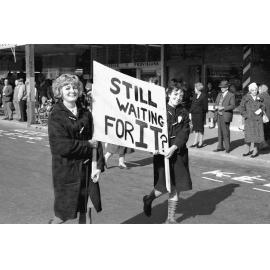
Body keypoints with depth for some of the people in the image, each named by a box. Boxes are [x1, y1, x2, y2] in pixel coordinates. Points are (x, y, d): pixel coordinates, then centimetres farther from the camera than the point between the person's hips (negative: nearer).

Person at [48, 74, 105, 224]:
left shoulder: (86, 114, 5)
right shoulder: (56, 117, -9)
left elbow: (96, 140, 3)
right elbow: (62, 146, -20)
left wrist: (99, 166, -7)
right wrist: (88, 145, -13)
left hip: (87, 169, 4)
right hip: (66, 170, -4)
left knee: (87, 210, 11)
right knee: (64, 214, 6)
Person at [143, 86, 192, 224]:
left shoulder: (183, 113, 5)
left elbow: (184, 133, -4)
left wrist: (173, 147, -19)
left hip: (178, 153, 3)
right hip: (162, 152, -3)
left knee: (176, 187, 5)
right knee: (164, 186, -4)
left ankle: (171, 218, 20)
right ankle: (148, 199, 29)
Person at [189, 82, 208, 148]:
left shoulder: (204, 96, -7)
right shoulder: (195, 96, 12)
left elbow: (205, 106, -7)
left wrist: (204, 112, -10)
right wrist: (190, 112, 8)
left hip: (200, 114, -6)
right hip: (194, 114, 6)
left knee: (200, 128, 2)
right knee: (195, 128, 11)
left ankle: (200, 143, 10)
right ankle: (195, 142, 18)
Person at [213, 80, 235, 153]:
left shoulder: (231, 95, -4)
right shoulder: (219, 94, 17)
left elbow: (233, 106, -13)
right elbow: (216, 103, 19)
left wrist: (223, 107, -20)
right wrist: (216, 106, -4)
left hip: (225, 116, -6)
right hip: (219, 116, 6)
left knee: (225, 132, -5)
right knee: (220, 132, 10)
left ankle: (227, 148, 4)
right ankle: (220, 147, 17)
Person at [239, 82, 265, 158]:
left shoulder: (259, 98, 7)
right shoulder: (246, 98, -1)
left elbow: (263, 106, 19)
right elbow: (241, 108, -2)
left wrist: (261, 110, -2)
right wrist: (246, 115, -7)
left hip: (258, 119, 2)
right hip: (249, 119, -2)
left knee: (257, 134, 0)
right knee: (248, 134, 1)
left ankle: (255, 151, 9)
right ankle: (248, 150, 13)